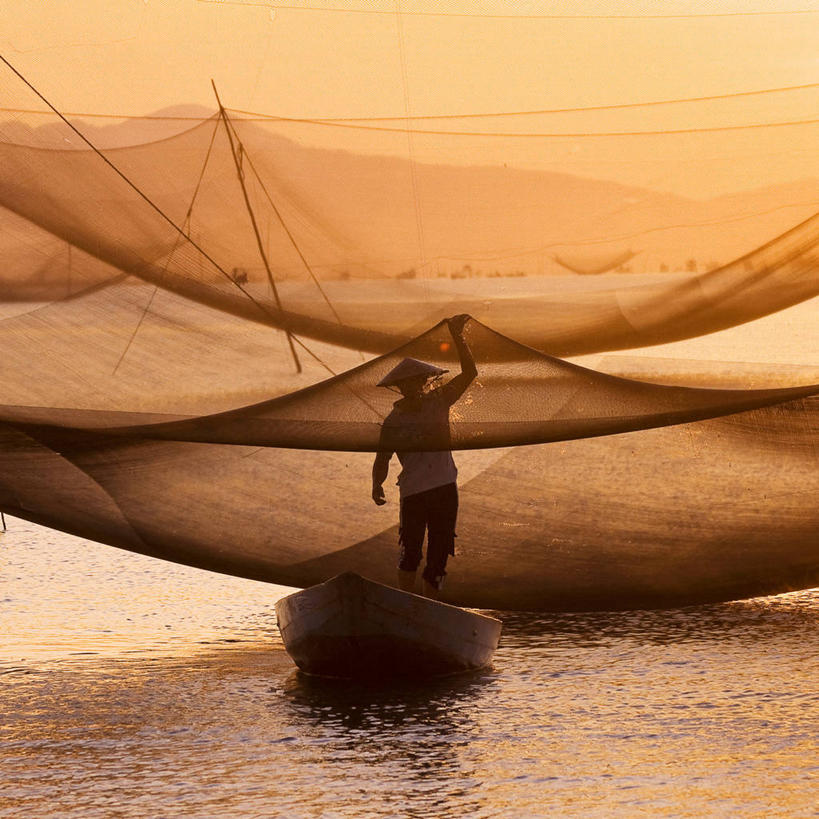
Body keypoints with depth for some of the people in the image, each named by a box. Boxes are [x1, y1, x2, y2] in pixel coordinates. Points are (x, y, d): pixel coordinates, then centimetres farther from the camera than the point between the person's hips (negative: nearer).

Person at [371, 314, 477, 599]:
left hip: (445, 489, 2)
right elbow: (382, 459, 6)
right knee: (409, 552, -17)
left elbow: (469, 373, 3)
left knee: (438, 556, 3)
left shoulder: (438, 401, 5)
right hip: (413, 493, -2)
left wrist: (457, 336, -5)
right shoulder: (393, 421, 1)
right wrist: (377, 485, -13)